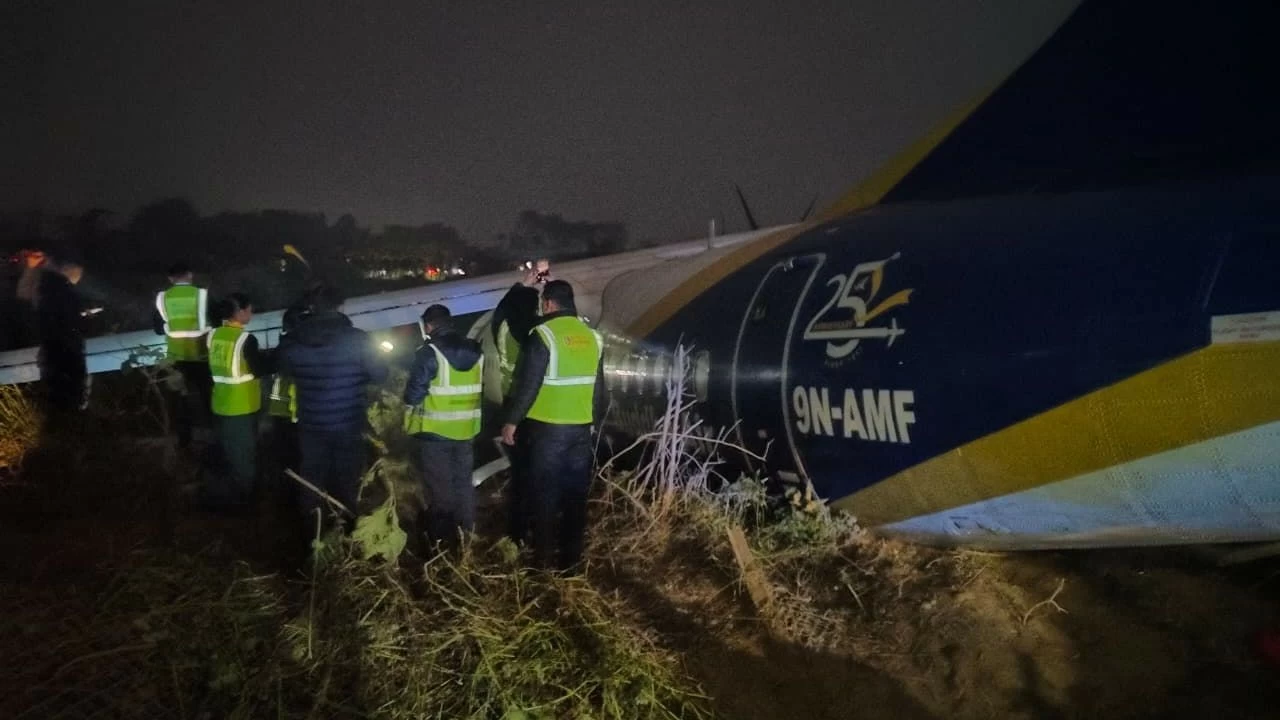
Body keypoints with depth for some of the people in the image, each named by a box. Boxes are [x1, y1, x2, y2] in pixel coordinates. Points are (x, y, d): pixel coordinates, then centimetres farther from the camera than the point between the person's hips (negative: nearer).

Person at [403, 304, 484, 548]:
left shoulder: (429, 353, -17)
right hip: (465, 429, 6)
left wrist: (413, 403, 4)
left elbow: (414, 393, -16)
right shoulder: (474, 351, 4)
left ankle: (443, 535, 8)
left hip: (435, 430, -6)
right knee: (463, 480, 17)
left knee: (440, 484, 3)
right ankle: (466, 528, 25)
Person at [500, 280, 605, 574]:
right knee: (576, 494, 9)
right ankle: (571, 558, 13)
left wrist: (511, 420, -4)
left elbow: (527, 385, -14)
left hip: (549, 427, -5)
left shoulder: (544, 334, -12)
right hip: (581, 428, 5)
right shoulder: (591, 337, 7)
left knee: (545, 493, 3)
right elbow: (598, 387, 14)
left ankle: (544, 558, 7)